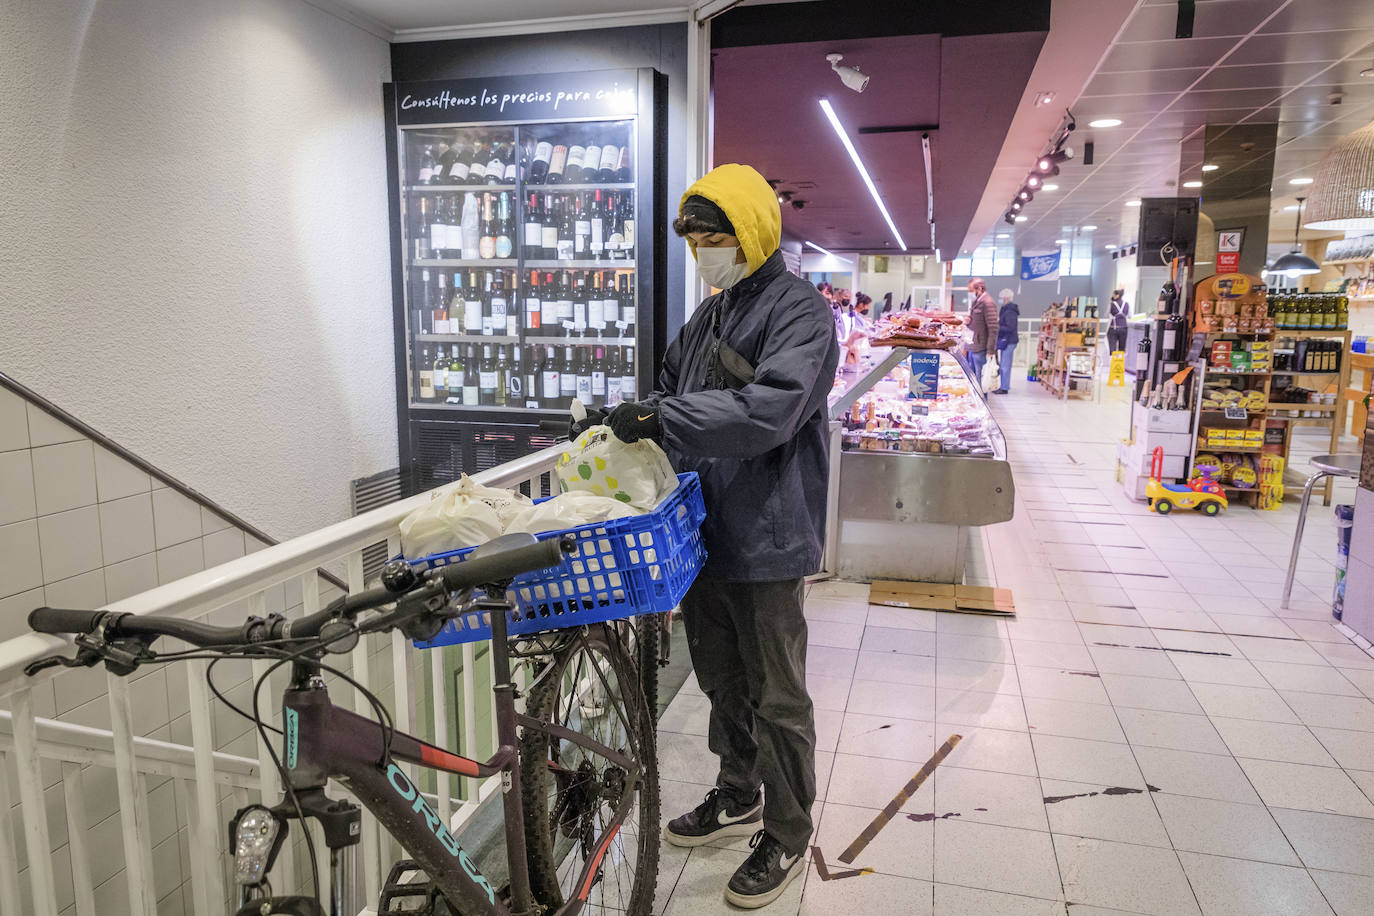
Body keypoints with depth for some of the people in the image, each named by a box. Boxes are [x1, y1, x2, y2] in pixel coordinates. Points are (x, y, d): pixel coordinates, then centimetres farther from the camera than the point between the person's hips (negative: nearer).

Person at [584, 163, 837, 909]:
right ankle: (738, 798, 42)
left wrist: (661, 418, -28)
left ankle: (786, 837, 24)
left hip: (764, 536, -8)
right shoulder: (707, 318, 14)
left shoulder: (799, 310, -12)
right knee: (722, 678, 21)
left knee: (777, 695, 6)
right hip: (706, 531, 8)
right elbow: (673, 392, 21)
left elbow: (770, 408, -26)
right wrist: (635, 419, 1)